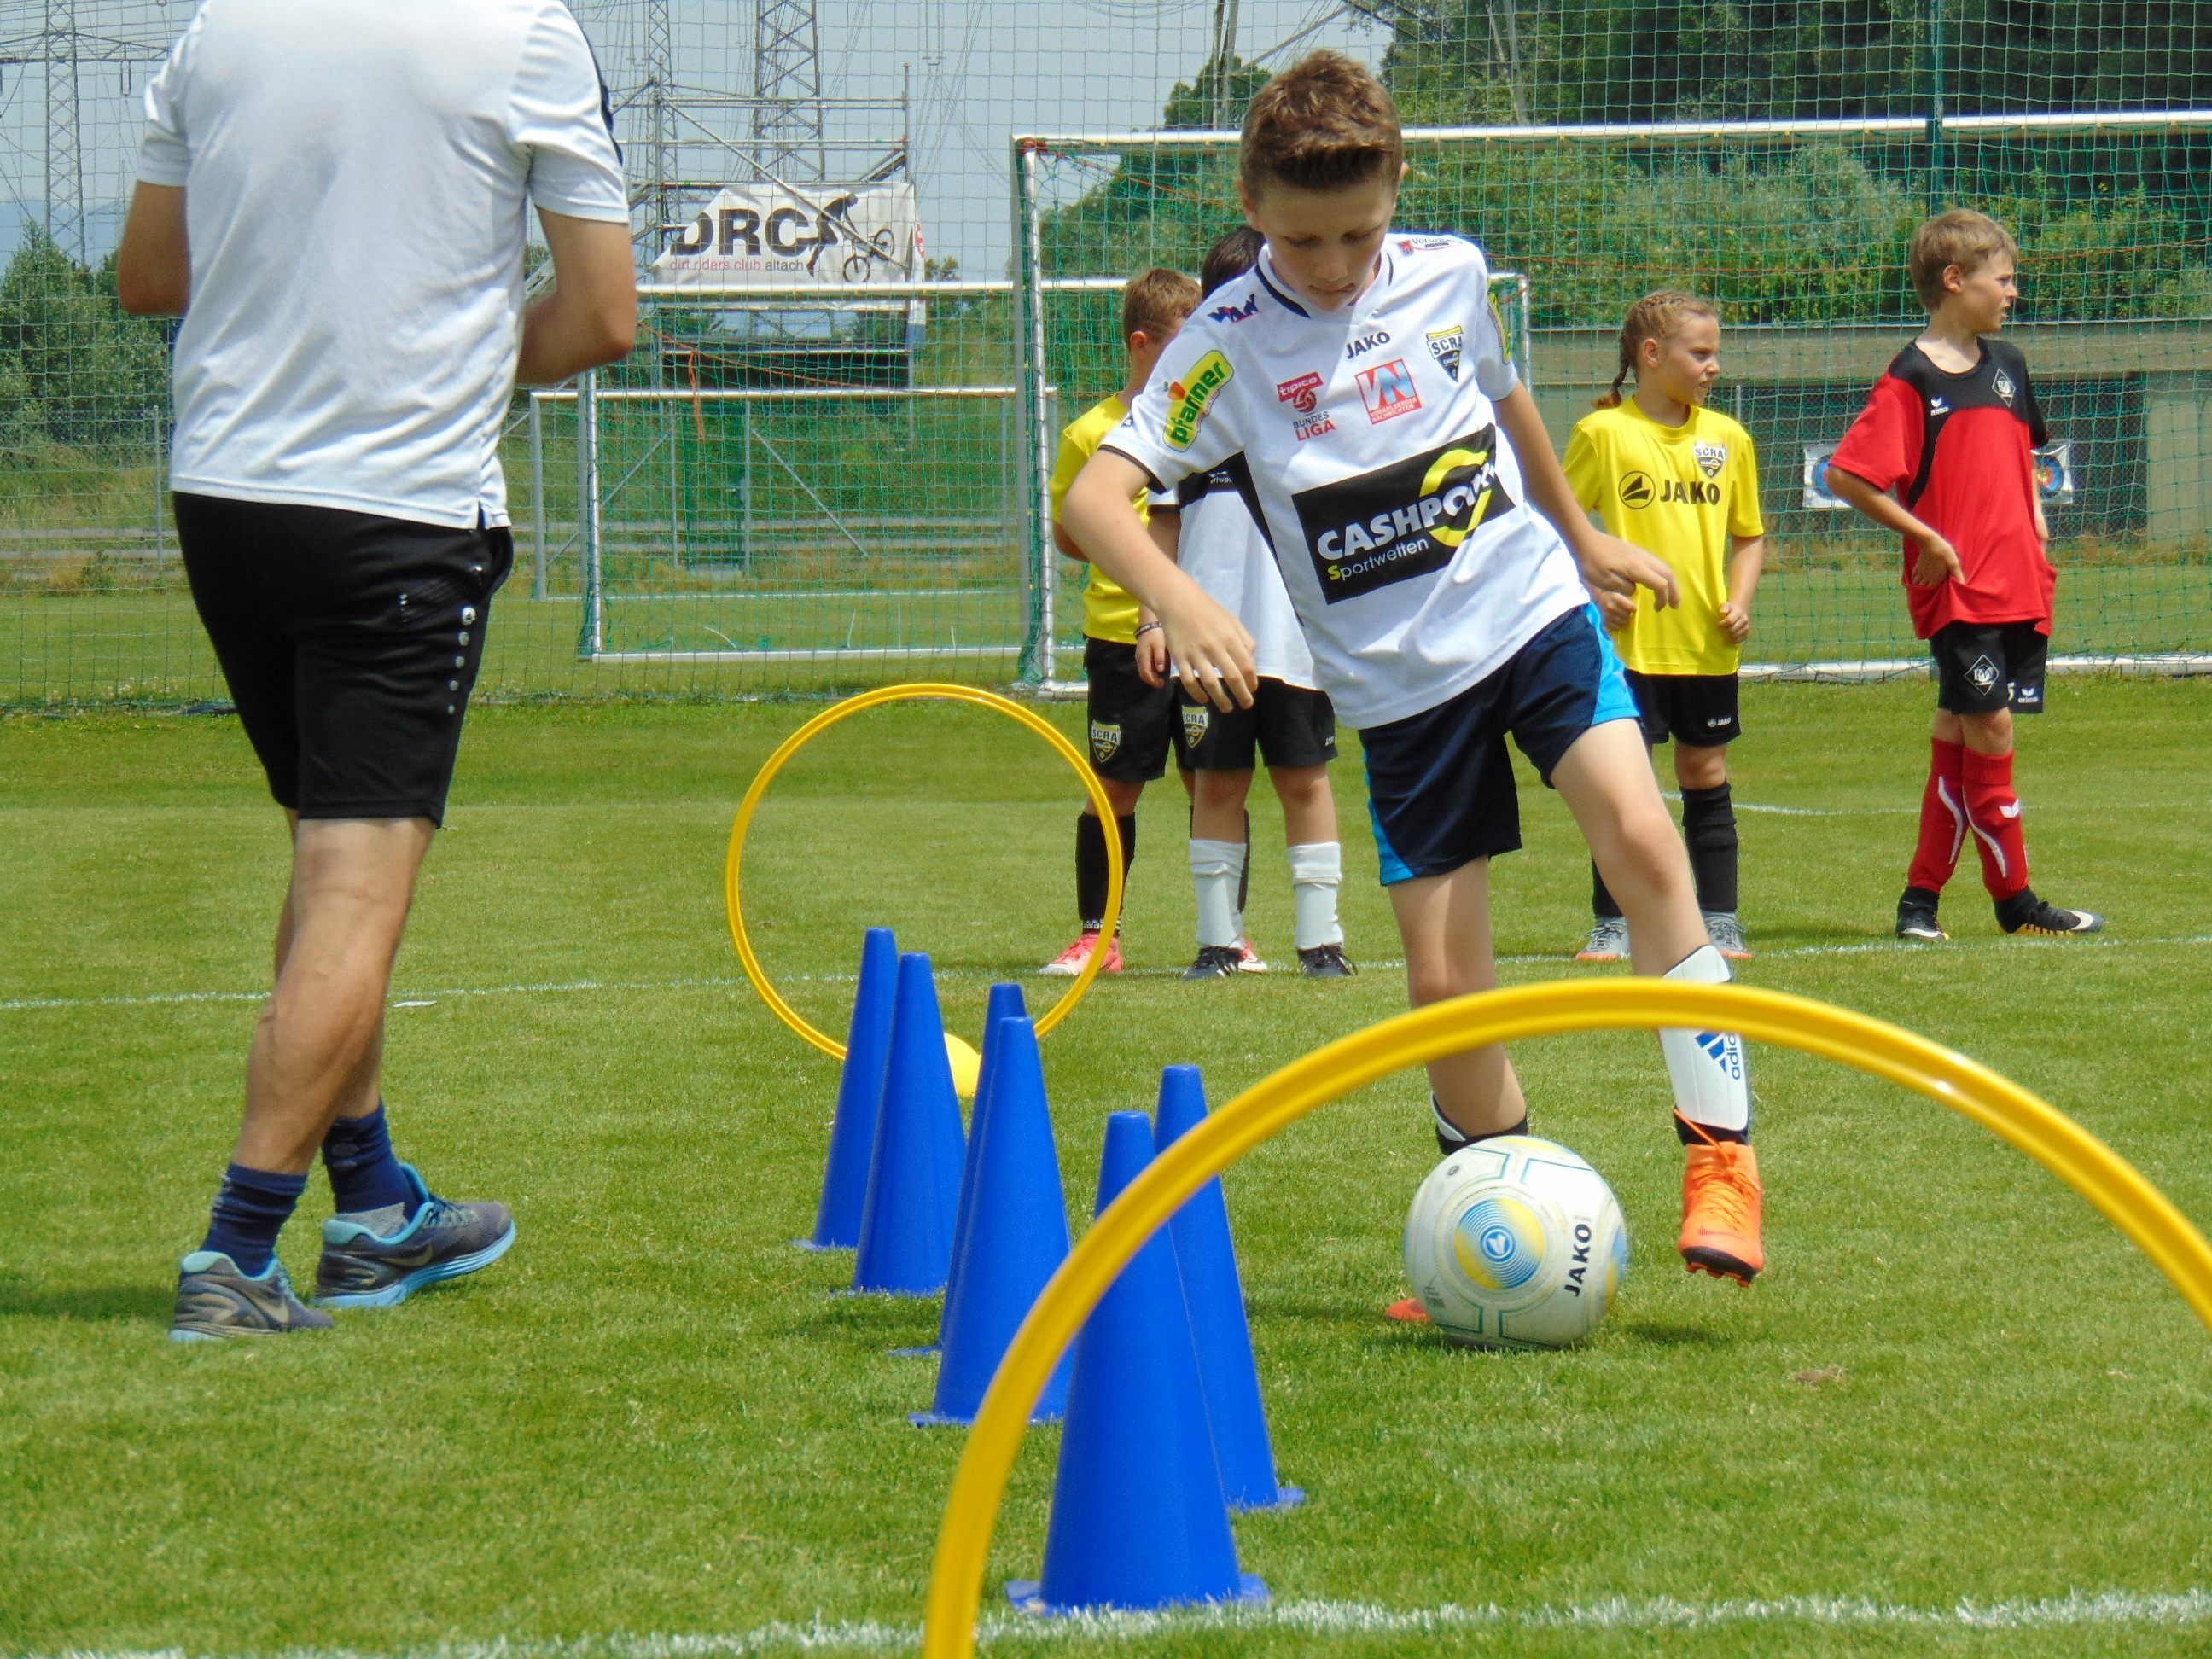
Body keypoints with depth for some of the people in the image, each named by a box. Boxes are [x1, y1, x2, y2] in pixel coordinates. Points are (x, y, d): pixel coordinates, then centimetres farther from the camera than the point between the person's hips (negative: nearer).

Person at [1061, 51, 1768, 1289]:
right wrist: (1185, 605, -39)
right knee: (1444, 983, -2)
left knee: (1642, 839, -24)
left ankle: (1723, 1151, -17)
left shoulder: (1451, 276, 0)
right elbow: (1095, 497, -21)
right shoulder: (1229, 347, -10)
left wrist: (1582, 534, 32)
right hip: (1400, 685, -1)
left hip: (1534, 613, 1)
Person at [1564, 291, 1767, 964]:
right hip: (1631, 640, -3)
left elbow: (1750, 535, 15)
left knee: (1706, 776, 9)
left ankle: (1719, 921, 16)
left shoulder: (1727, 437, 6)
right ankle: (1612, 924, 7)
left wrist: (1740, 599, 0)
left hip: (1707, 644, 3)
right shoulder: (1603, 433, -4)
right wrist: (1596, 590, -12)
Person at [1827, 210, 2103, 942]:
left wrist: (2033, 514, 13)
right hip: (1956, 585, -7)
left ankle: (1922, 894, 13)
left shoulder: (2007, 365, 13)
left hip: (2019, 584, 7)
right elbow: (1846, 473, -15)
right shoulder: (1912, 379, -9)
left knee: (1961, 736, 8)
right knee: (1989, 728, -8)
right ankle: (2015, 898, 0)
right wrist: (1926, 537, -14)